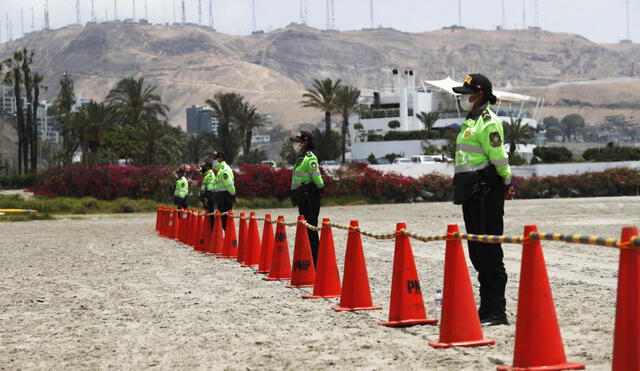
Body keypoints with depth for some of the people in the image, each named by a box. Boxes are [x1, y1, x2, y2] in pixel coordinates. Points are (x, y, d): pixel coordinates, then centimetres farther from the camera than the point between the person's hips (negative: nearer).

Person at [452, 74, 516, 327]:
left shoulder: (488, 122, -12)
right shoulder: (471, 121, 19)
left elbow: (499, 158, -16)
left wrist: (506, 184, -5)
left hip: (487, 193, -10)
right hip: (471, 192, 10)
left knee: (489, 252, -10)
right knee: (477, 252, 13)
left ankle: (496, 313, -7)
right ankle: (486, 309, 20)